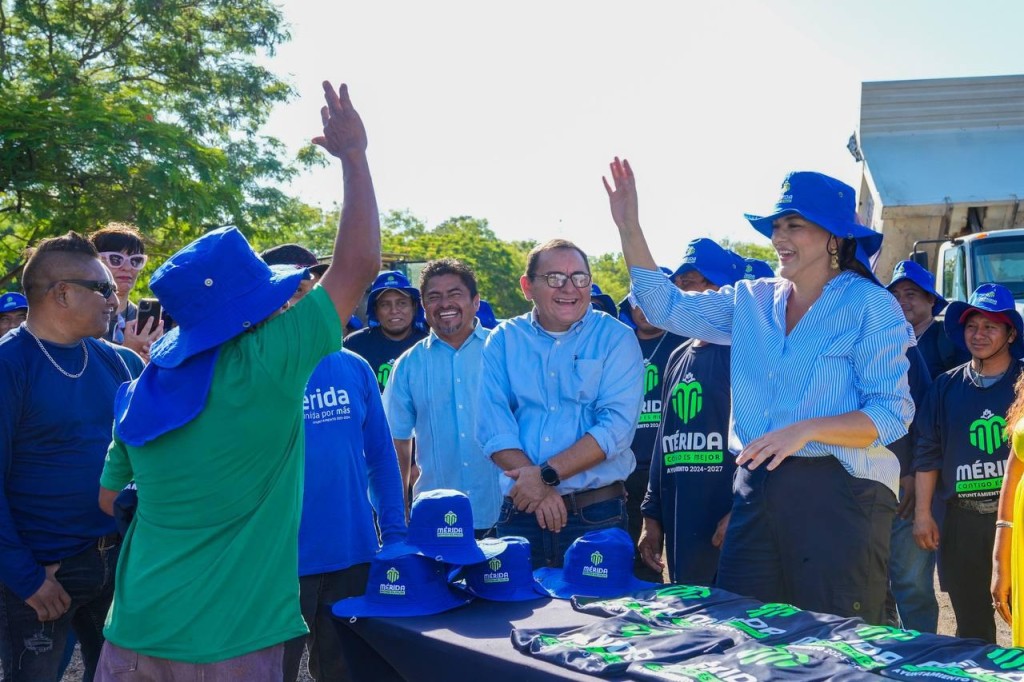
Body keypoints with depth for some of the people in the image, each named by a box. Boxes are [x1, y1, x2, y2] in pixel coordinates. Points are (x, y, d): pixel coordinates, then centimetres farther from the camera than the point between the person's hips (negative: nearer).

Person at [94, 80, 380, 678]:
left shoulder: (140, 392, 1)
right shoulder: (266, 369, -17)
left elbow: (111, 498, 15)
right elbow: (358, 266, -13)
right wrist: (354, 156, -4)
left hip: (135, 632, 5)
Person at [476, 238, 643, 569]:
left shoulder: (616, 338, 0)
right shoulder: (503, 340, 6)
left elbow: (617, 426, -11)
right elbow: (492, 424, -4)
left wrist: (547, 474, -18)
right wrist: (537, 488, -16)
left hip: (597, 515, -2)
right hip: (520, 511, 2)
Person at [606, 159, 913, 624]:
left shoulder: (870, 304, -5)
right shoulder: (752, 301, 12)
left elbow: (891, 413, -9)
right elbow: (668, 307, 11)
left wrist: (806, 430, -23)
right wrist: (630, 228, 2)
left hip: (839, 496, -5)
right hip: (757, 493, 5)